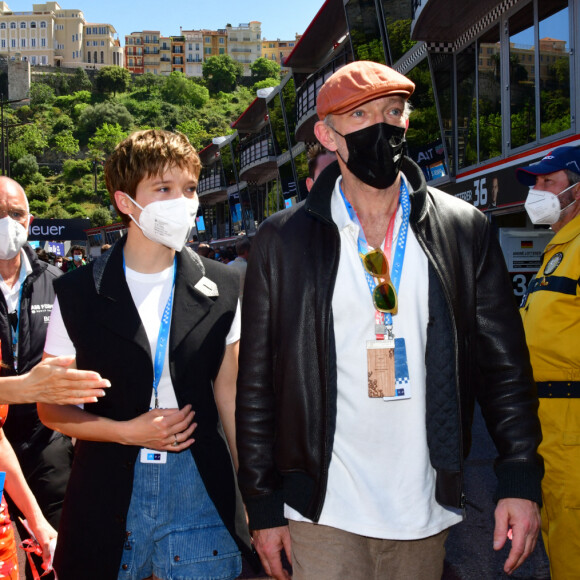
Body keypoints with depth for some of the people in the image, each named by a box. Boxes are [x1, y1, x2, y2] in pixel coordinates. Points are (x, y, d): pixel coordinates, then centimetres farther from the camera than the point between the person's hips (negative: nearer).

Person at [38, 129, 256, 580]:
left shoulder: (220, 288, 3)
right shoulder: (78, 293, -1)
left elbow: (229, 391, 6)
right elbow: (51, 407, 3)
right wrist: (128, 431, -12)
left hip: (200, 489, 1)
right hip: (109, 491, 0)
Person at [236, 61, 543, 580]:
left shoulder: (465, 230, 1)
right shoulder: (284, 239, -3)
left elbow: (504, 365, 3)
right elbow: (257, 383, -1)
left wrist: (521, 479, -4)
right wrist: (264, 507, 0)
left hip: (425, 512, 2)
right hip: (322, 512, -1)